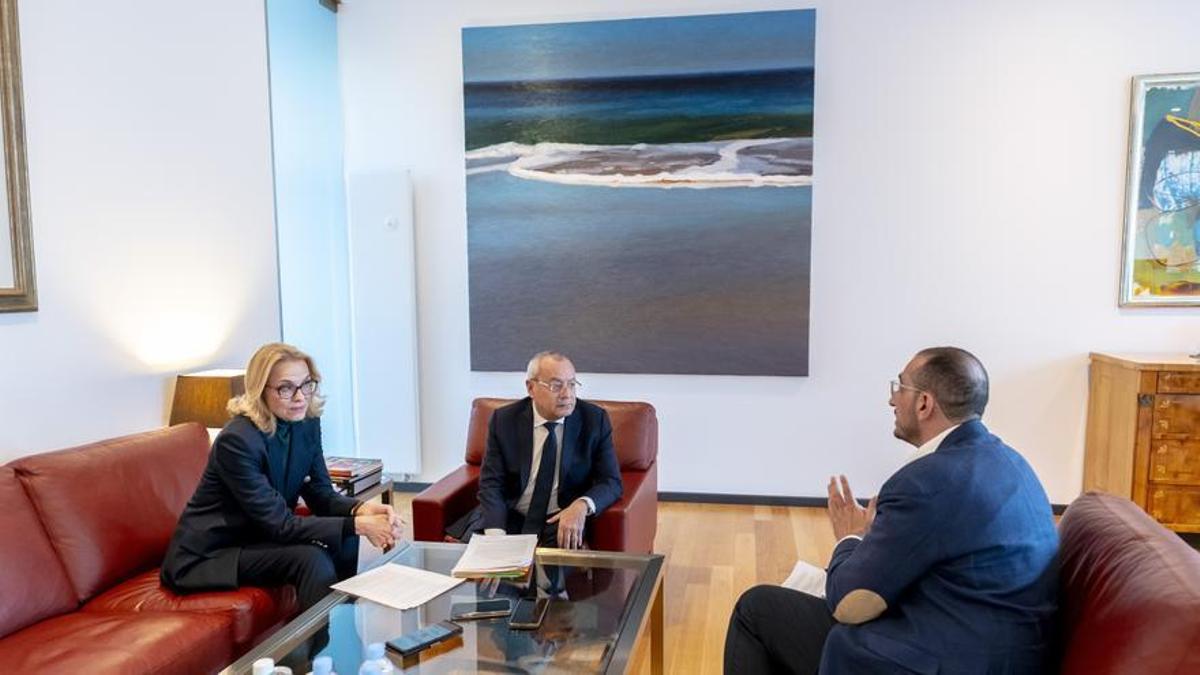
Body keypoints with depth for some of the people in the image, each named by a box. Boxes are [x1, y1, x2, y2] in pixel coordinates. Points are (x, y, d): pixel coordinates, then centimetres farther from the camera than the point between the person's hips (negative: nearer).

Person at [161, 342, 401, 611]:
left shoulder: (307, 423, -4)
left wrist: (360, 509, -24)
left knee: (344, 541, -11)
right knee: (310, 558, -26)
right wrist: (356, 525, -31)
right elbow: (279, 524, -27)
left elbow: (322, 495, -2)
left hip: (257, 538, 7)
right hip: (205, 556, -7)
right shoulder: (237, 440, -27)